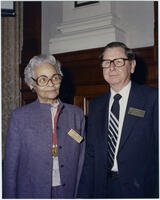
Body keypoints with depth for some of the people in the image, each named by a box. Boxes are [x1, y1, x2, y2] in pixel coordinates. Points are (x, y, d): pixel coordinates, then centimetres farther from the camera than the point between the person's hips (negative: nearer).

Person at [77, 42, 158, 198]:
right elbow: (91, 153, 7)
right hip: (102, 188, 4)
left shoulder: (152, 97, -8)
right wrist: (83, 193, 2)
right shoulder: (95, 105, 7)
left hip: (139, 188, -4)